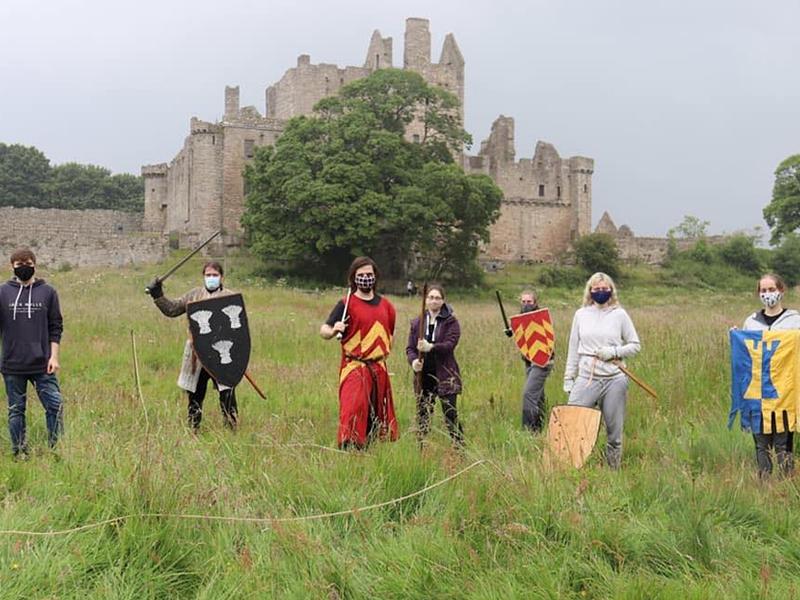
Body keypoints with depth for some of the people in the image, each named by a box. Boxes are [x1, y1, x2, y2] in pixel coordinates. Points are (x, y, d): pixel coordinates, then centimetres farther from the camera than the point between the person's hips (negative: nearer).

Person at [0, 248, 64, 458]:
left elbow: (55, 327, 5)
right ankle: (19, 452, 18)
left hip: (42, 364, 0)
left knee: (55, 405, -4)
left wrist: (54, 356, -2)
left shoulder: (47, 292, 4)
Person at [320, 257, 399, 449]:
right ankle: (347, 447, -18)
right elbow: (324, 330, -13)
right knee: (353, 408, -19)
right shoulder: (347, 304, -6)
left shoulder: (385, 305, 9)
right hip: (354, 368, -5)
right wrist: (333, 330, -33)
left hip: (379, 368, 6)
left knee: (378, 415, 12)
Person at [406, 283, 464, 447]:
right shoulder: (416, 322, 10)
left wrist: (430, 347, -31)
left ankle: (460, 446, 2)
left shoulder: (451, 322, -1)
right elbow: (410, 347, 8)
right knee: (422, 415, 6)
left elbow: (450, 344, -14)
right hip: (424, 376, 4)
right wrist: (413, 360, -14)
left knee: (450, 414, -5)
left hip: (445, 376, -3)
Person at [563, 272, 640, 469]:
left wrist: (614, 352, -10)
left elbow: (635, 345, 7)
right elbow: (573, 349, 11)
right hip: (586, 378, 1)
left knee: (614, 430, 6)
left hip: (615, 380, -1)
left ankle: (614, 470, 18)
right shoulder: (581, 314, 8)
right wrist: (568, 378, 8)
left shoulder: (619, 315, 3)